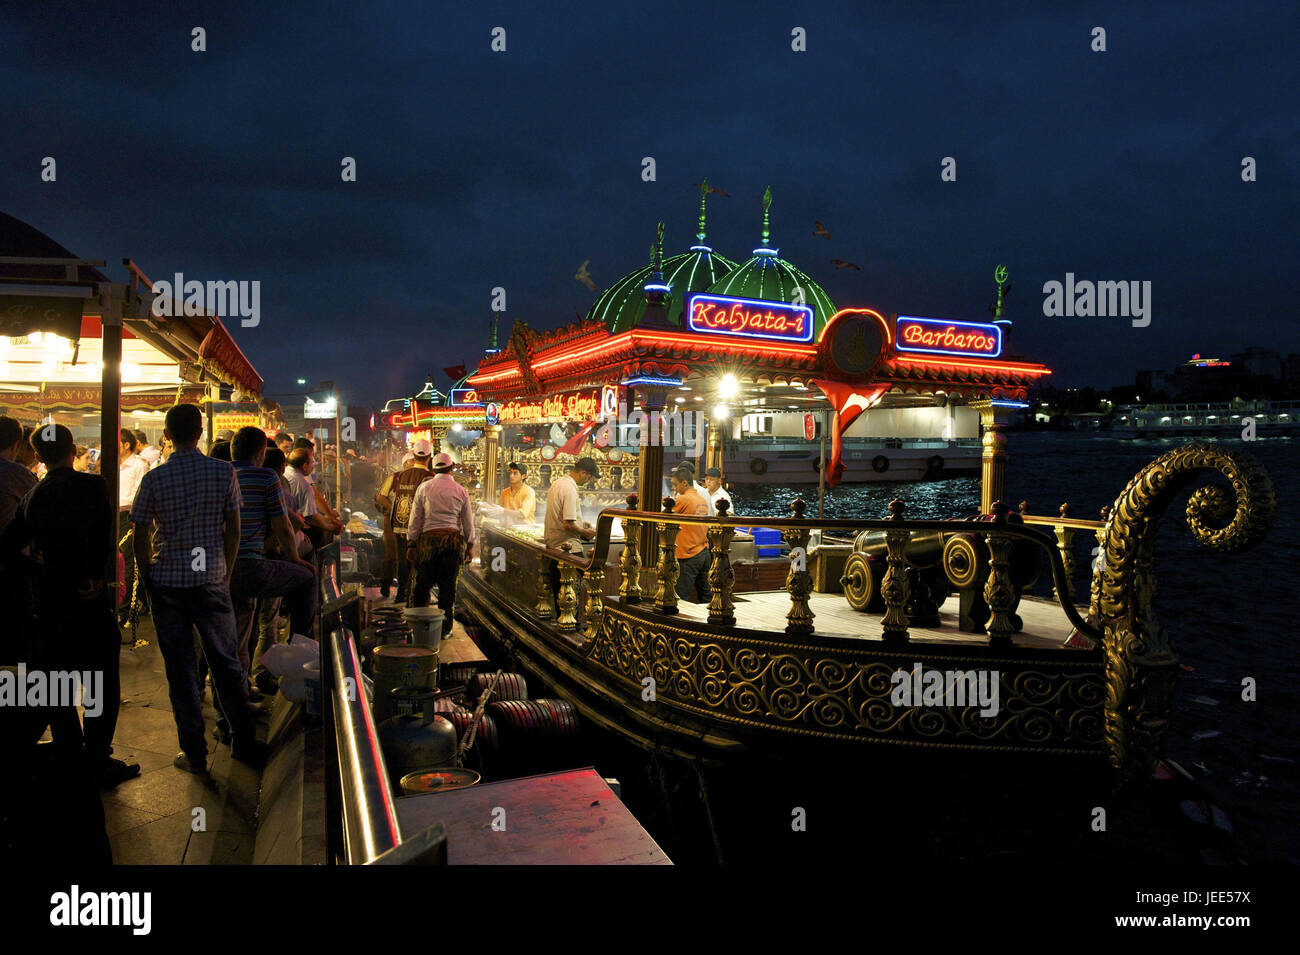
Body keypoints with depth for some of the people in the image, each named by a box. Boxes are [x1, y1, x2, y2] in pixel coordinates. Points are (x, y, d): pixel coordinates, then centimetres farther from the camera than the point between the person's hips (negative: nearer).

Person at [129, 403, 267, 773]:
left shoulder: (154, 478, -6)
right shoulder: (224, 472, -4)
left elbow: (140, 538, -2)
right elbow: (233, 531, 0)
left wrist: (147, 576, 12)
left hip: (168, 583, -1)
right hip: (212, 581, 1)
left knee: (180, 669, 7)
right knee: (226, 662, 11)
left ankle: (195, 753, 13)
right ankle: (244, 742, 19)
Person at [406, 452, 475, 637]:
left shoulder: (424, 487, 3)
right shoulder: (461, 490, 6)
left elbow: (415, 519, 4)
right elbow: (468, 522, 9)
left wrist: (411, 543, 9)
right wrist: (470, 545, 17)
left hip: (428, 539, 0)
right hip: (453, 540, 1)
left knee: (422, 584, 9)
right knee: (448, 586, 5)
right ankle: (445, 627, 9)